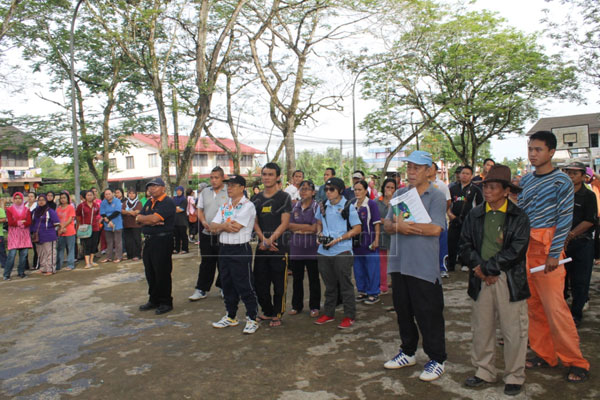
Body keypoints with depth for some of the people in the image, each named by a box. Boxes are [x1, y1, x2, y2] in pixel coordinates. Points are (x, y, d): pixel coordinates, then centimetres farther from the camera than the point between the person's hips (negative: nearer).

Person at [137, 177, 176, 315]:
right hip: (148, 240, 9)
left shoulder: (167, 202, -11)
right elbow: (138, 218, 8)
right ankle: (153, 300, 27)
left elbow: (154, 218, -22)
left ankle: (166, 303, 9)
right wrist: (150, 220, -11)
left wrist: (143, 218, -2)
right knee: (150, 273, 15)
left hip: (162, 240, -9)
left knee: (162, 273, -2)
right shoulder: (149, 202, 17)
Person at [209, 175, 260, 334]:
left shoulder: (247, 206, -9)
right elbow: (213, 227, 5)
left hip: (241, 250, -7)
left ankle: (252, 318, 9)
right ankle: (230, 317, 30)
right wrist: (225, 226, -12)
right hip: (224, 249, 8)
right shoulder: (224, 206, 14)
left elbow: (235, 227, -19)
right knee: (227, 284, 15)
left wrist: (221, 225, -4)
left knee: (245, 286, -3)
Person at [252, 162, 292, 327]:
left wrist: (270, 240, -17)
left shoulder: (284, 197, -3)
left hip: (279, 246, -5)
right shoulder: (256, 199, 12)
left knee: (279, 283, 2)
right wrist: (263, 239, -9)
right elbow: (255, 222, 8)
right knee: (260, 281, 9)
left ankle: (277, 314, 18)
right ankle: (267, 311, 28)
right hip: (261, 246, 5)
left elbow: (284, 223, -9)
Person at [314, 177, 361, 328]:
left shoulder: (348, 207, -6)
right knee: (329, 285, 16)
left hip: (342, 251, -5)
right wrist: (320, 234, 2)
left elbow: (357, 228, -7)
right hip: (323, 252, 5)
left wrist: (338, 239, -16)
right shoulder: (323, 206, 8)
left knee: (345, 285, 2)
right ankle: (328, 313, 28)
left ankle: (349, 316, 13)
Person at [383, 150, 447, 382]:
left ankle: (436, 359, 20)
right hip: (399, 263, 6)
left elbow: (435, 228, -18)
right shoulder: (400, 194, 12)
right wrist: (397, 226, -15)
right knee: (403, 311, 16)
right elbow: (387, 225, 8)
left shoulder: (436, 197, -5)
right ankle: (408, 352, 33)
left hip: (424, 267, -5)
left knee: (429, 315, 3)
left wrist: (403, 225, -15)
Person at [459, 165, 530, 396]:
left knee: (513, 330, 5)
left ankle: (514, 377, 23)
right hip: (480, 280, 3)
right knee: (481, 328, 11)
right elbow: (465, 245, 4)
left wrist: (488, 267, -13)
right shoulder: (474, 215, 8)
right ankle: (484, 372, 27)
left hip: (509, 280, -3)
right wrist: (479, 268, -10)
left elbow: (516, 250, -11)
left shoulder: (519, 217, -2)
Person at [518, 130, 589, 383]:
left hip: (547, 249, -6)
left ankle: (576, 362, 8)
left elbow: (565, 220, -9)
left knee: (555, 307, -6)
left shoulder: (561, 181, -4)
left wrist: (554, 254, -14)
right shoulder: (526, 180, 12)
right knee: (534, 305, 9)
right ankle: (544, 354, 21)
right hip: (525, 248, 6)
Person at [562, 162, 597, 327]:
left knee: (580, 281, 2)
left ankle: (576, 314, 15)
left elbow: (590, 221, -9)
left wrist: (571, 235, -17)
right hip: (561, 242, 3)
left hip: (582, 243, -2)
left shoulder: (589, 195, -1)